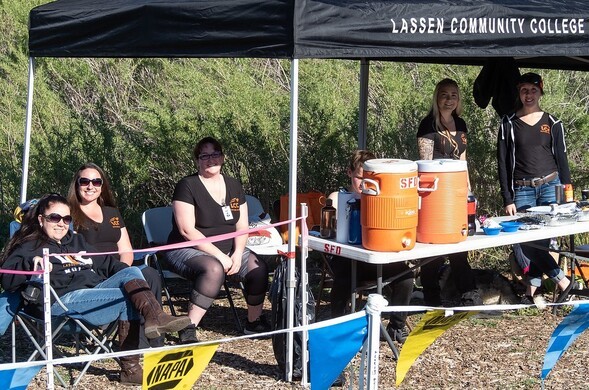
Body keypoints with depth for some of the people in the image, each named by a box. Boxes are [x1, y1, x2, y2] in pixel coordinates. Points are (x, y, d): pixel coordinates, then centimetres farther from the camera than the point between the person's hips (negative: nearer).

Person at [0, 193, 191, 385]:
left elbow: (106, 263, 37)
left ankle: (155, 317, -34)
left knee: (131, 272, -17)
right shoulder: (29, 247, 8)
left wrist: (130, 277, 18)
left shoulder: (77, 241, 31)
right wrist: (31, 263, -27)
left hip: (94, 291, 7)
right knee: (128, 298, -22)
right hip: (62, 301, -7)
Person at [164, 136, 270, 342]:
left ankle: (254, 323, 5)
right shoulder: (187, 186, -9)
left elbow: (242, 227, 8)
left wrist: (237, 254, -12)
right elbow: (187, 230, -16)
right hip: (187, 250, -6)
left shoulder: (233, 186, 10)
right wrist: (219, 255, -21)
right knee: (213, 269, -37)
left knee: (258, 268, -17)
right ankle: (188, 331, -31)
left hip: (227, 250, 6)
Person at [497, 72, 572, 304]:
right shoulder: (509, 124, 5)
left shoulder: (553, 124, 8)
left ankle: (532, 289, -1)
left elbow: (562, 160, 11)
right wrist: (507, 200, -2)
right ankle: (561, 280, 2)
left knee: (542, 239, -9)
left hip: (550, 187, 0)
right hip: (522, 191, 0)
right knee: (522, 242, -9)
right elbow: (503, 164, 4)